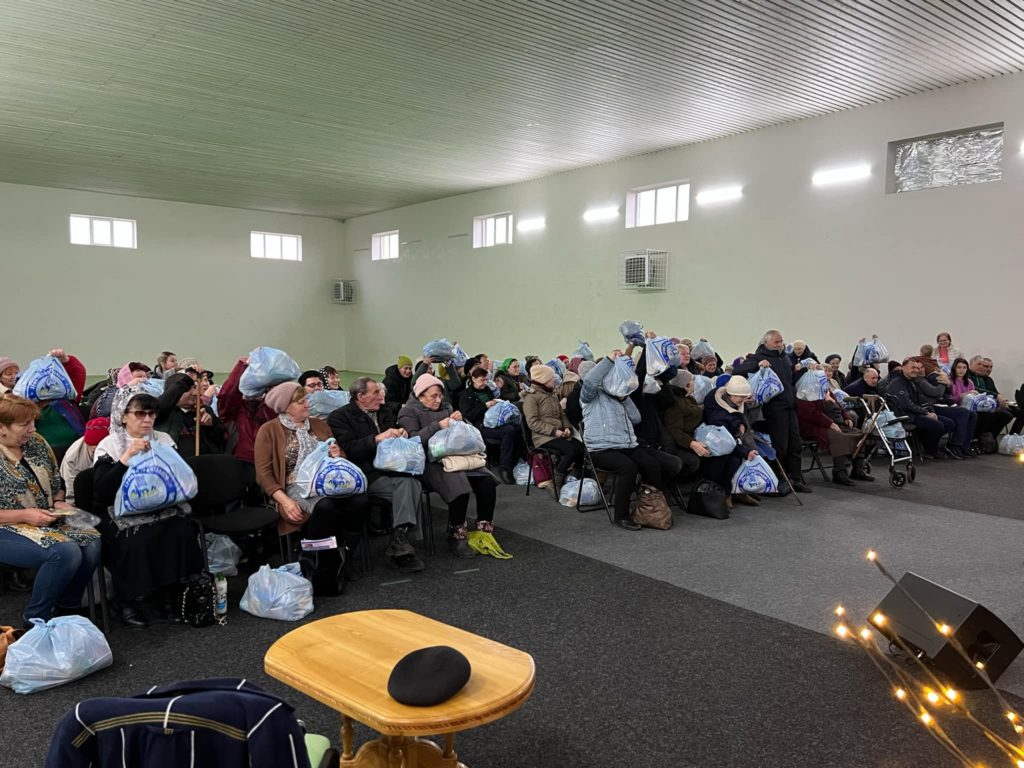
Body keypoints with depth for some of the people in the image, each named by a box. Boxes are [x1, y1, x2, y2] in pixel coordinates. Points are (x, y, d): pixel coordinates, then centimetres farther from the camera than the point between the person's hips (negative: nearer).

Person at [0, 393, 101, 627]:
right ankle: (35, 619, -8)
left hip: (47, 521, 6)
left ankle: (67, 607, 1)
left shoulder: (36, 443, 6)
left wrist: (59, 503, -3)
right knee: (66, 552, -31)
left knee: (91, 542, -21)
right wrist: (25, 515, -20)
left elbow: (57, 483, 16)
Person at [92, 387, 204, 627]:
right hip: (121, 512, -3)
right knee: (136, 540, -33)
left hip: (162, 508, 3)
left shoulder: (164, 440, 9)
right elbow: (101, 491, -14)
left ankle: (169, 595, -9)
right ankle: (129, 601, -9)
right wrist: (126, 457, -21)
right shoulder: (108, 445, -1)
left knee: (182, 532, -27)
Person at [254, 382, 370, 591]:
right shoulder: (269, 430, 5)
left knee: (360, 501, -28)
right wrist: (285, 500, -16)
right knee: (325, 507, -38)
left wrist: (338, 455, 0)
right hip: (296, 488, -4)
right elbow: (264, 473, -2)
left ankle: (343, 556, -12)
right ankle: (326, 573, -24)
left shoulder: (319, 424, 20)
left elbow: (342, 458, 27)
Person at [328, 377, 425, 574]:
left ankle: (399, 541, -32)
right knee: (405, 486, -30)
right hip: (367, 474, -5)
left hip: (391, 469, 5)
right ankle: (400, 543, -26)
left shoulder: (385, 413, 22)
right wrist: (377, 439, -22)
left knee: (412, 482, -28)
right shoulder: (340, 417, 3)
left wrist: (402, 435, 2)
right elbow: (348, 450, -12)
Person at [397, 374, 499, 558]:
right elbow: (414, 439, -14)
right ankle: (456, 537, -16)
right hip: (429, 462, -6)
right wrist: (438, 426, -19)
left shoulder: (445, 406, 19)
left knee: (487, 481, -19)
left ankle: (484, 530, -9)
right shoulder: (409, 412, 3)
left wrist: (459, 421, 2)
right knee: (459, 487, -33)